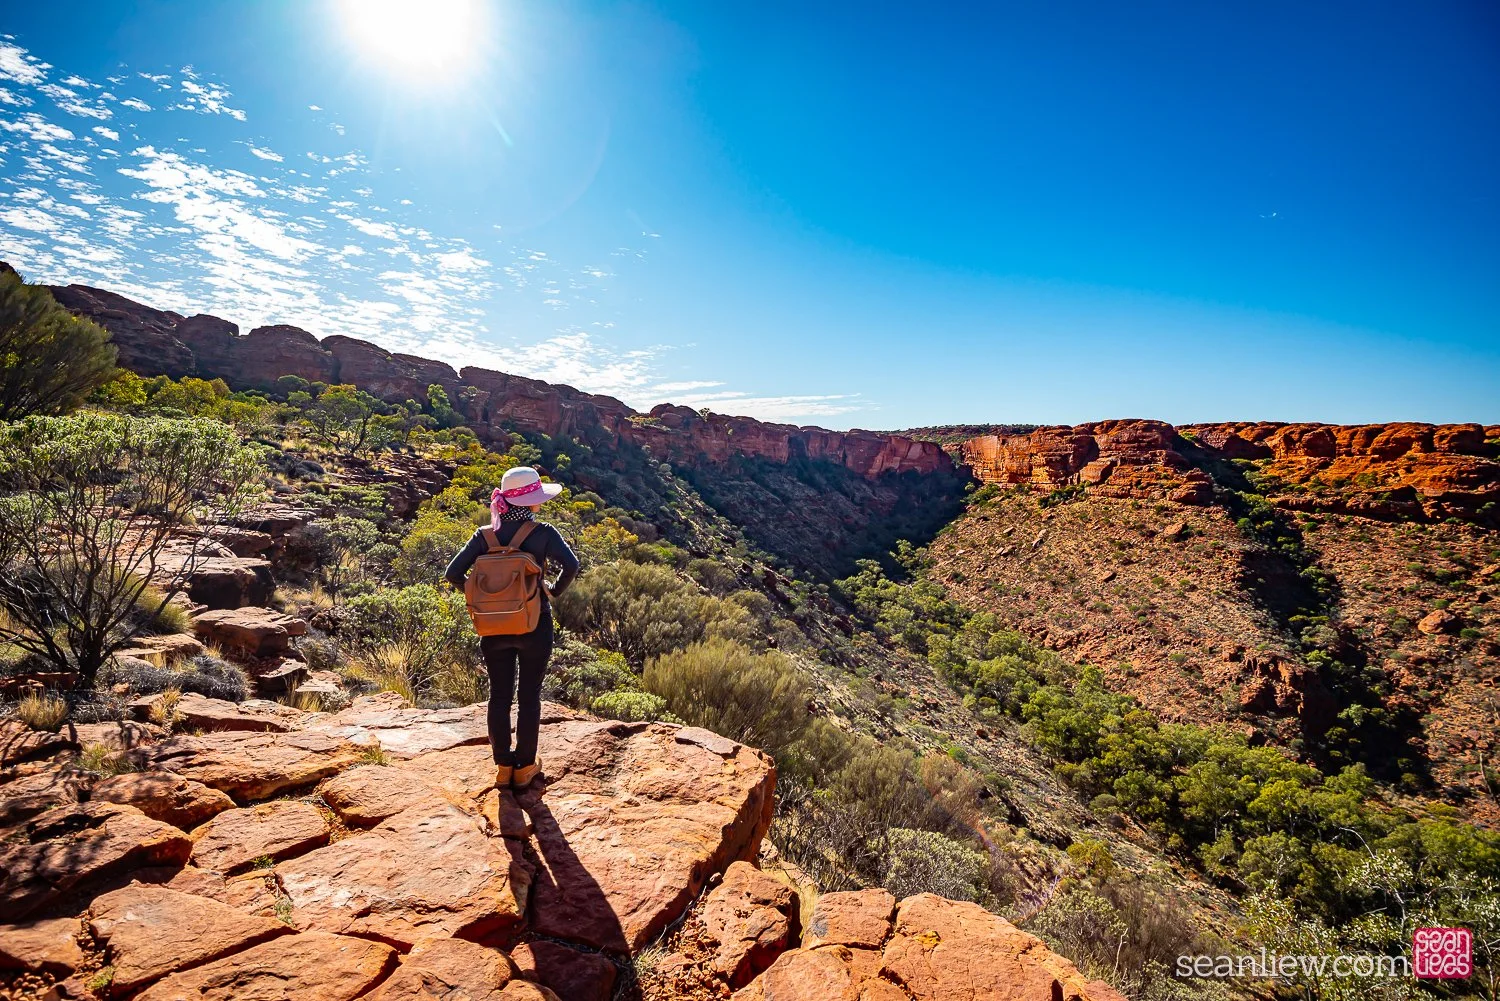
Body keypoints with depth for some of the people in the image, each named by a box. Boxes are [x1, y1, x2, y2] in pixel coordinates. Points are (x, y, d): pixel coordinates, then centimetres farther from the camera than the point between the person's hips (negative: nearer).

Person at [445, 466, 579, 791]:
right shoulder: (542, 532, -11)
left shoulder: (484, 536, -2)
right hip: (534, 625, -2)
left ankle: (503, 766, 24)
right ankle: (524, 768, 20)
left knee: (499, 697, 14)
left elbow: (453, 573, -7)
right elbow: (571, 565, -23)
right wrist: (556, 590, -5)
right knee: (529, 696, 10)